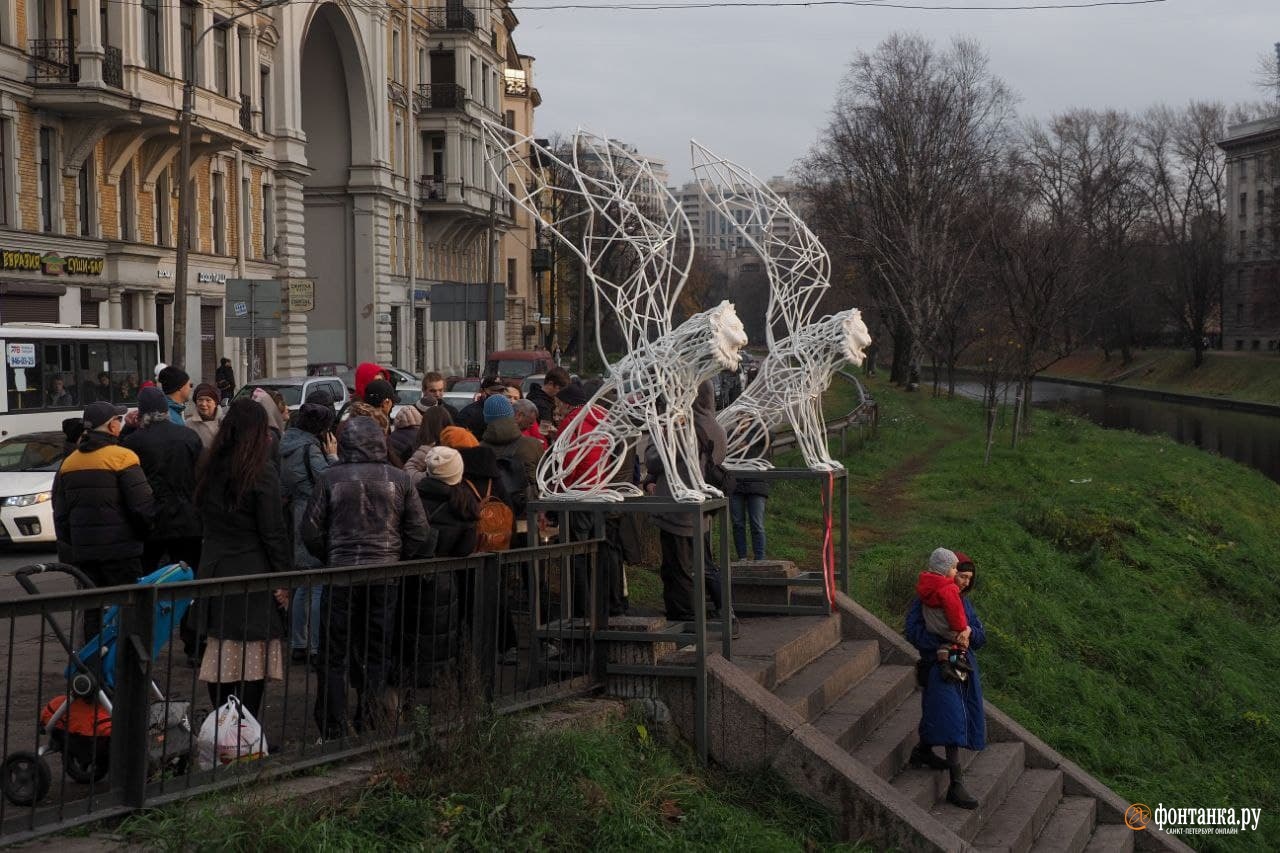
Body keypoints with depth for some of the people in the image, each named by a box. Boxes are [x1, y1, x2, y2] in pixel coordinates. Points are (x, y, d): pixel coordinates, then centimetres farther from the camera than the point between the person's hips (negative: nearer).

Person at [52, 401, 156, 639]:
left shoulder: (69, 463, 10)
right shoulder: (122, 458, -11)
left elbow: (60, 513, 13)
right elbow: (143, 505, -16)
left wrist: (68, 544, 22)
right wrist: (144, 531, 2)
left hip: (83, 550, 6)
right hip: (120, 550, -6)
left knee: (92, 610, 12)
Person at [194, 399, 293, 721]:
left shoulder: (209, 469, 7)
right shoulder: (263, 474, -13)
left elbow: (205, 517, 14)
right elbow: (274, 533, -12)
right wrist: (284, 577, -6)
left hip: (213, 572, 6)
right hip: (252, 574, -6)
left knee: (220, 654, 12)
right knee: (253, 657, -1)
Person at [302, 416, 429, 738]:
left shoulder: (330, 478, -6)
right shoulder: (399, 479, -1)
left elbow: (311, 531, -4)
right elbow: (419, 531, 0)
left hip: (341, 571, -2)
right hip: (385, 576, 2)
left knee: (334, 655, 8)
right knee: (377, 653, 14)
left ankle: (334, 729, 10)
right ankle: (369, 719, 13)